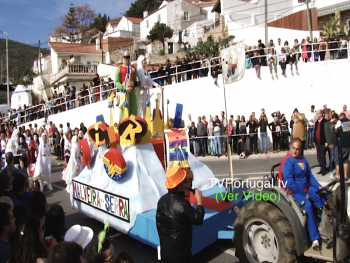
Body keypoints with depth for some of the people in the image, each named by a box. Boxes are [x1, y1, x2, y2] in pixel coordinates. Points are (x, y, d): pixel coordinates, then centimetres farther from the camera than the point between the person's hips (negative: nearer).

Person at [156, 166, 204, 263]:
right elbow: (198, 220, -18)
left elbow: (159, 224, 7)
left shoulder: (162, 200, -3)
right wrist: (199, 200, -8)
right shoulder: (182, 204, -27)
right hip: (180, 252, -7)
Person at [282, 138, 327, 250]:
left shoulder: (303, 160, 11)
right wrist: (303, 194, -17)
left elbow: (310, 176, 14)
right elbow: (289, 182, -21)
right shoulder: (288, 162, -15)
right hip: (294, 192, -8)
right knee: (307, 205, -29)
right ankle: (315, 239, -24)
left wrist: (319, 186, -1)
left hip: (306, 189, 9)